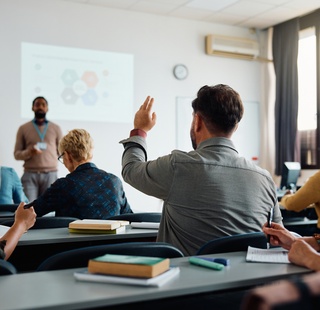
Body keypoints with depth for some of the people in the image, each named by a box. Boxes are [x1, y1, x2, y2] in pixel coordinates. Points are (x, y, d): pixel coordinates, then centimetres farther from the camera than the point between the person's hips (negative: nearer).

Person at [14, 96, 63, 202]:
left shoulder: (56, 128, 11)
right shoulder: (23, 128, 10)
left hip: (50, 174, 1)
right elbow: (17, 154, 6)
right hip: (30, 174, 0)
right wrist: (29, 152, -12)